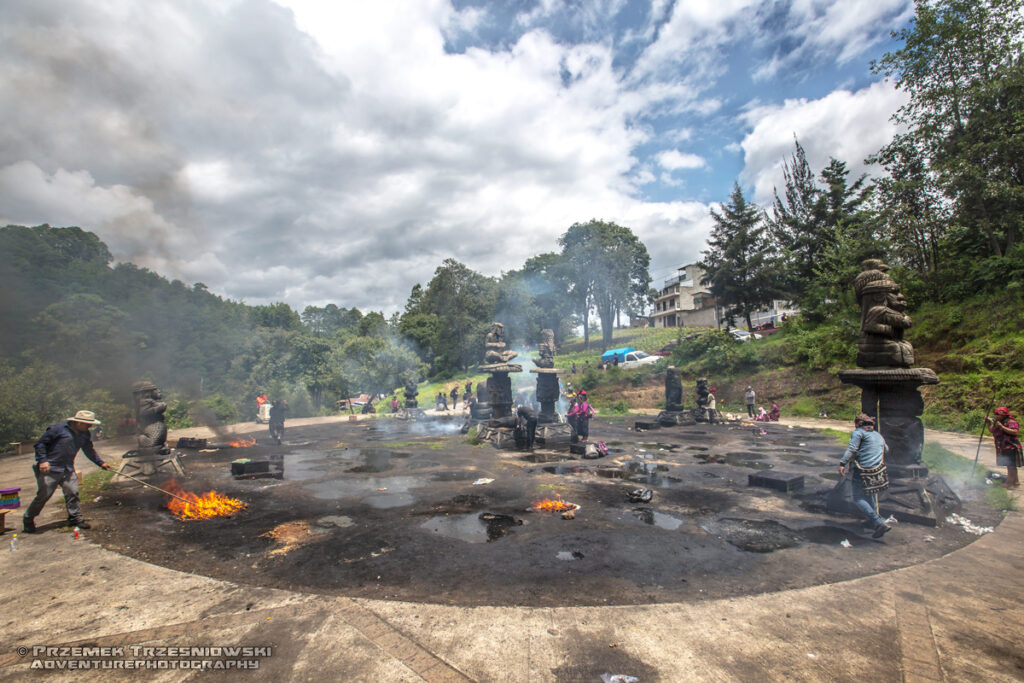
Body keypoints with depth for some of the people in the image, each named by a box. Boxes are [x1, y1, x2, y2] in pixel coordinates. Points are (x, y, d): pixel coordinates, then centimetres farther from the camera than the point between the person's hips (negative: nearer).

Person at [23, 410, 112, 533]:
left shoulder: (84, 434, 6)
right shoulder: (58, 428, -13)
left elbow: (89, 450, 17)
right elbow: (40, 443, -9)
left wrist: (100, 463, 13)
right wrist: (42, 460, -19)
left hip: (68, 470, 5)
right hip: (50, 469, -5)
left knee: (73, 493, 1)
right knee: (43, 495, -2)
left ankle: (75, 517, 12)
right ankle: (28, 519, 21)